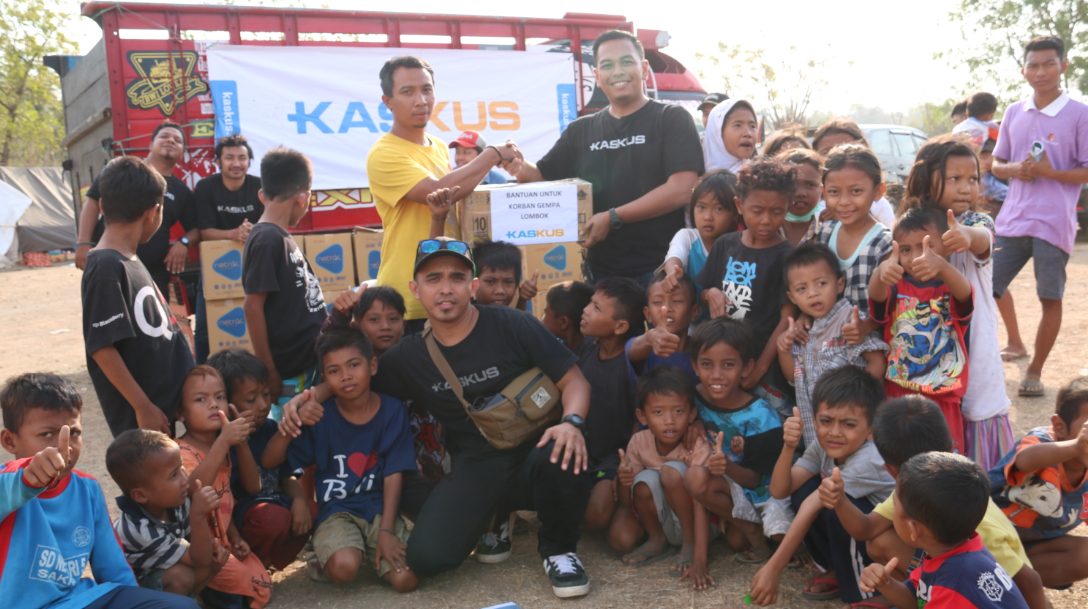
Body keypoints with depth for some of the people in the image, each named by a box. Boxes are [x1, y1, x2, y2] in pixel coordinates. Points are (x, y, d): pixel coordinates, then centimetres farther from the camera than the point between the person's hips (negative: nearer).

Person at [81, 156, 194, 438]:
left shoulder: (130, 261, 10)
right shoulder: (107, 268, -17)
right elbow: (102, 347, -20)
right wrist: (143, 408, -18)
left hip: (169, 401, 9)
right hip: (142, 415, -9)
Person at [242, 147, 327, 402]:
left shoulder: (282, 237, 11)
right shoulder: (267, 239, -15)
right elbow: (252, 307, -18)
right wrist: (269, 372, -16)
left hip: (310, 360, 9)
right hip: (290, 373, -9)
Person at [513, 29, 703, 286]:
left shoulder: (672, 119, -1)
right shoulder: (580, 130, 13)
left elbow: (680, 189, -12)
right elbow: (541, 177, 16)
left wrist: (613, 217, -15)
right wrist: (516, 163, -7)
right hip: (600, 272, 4)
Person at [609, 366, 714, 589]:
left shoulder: (697, 445, -24)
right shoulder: (639, 443, -13)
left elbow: (701, 504, -32)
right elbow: (626, 502, -7)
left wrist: (699, 562, -42)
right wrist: (623, 481, -32)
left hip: (690, 521, -2)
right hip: (656, 519, 3)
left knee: (672, 471, -29)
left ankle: (690, 544, -12)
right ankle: (656, 541, 3)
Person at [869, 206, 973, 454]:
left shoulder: (951, 289, -2)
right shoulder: (897, 288, 0)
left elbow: (964, 292, -26)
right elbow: (876, 295, -22)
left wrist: (941, 266, -49)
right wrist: (882, 272, -47)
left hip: (943, 400, -1)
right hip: (897, 396, 1)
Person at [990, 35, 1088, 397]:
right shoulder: (1014, 113, 9)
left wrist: (1050, 171, -20)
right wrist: (1015, 169, -8)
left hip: (1054, 224, -4)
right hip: (1013, 218, 4)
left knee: (1050, 298, 3)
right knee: (990, 285, 7)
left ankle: (1035, 371, 16)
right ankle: (1015, 343, 30)